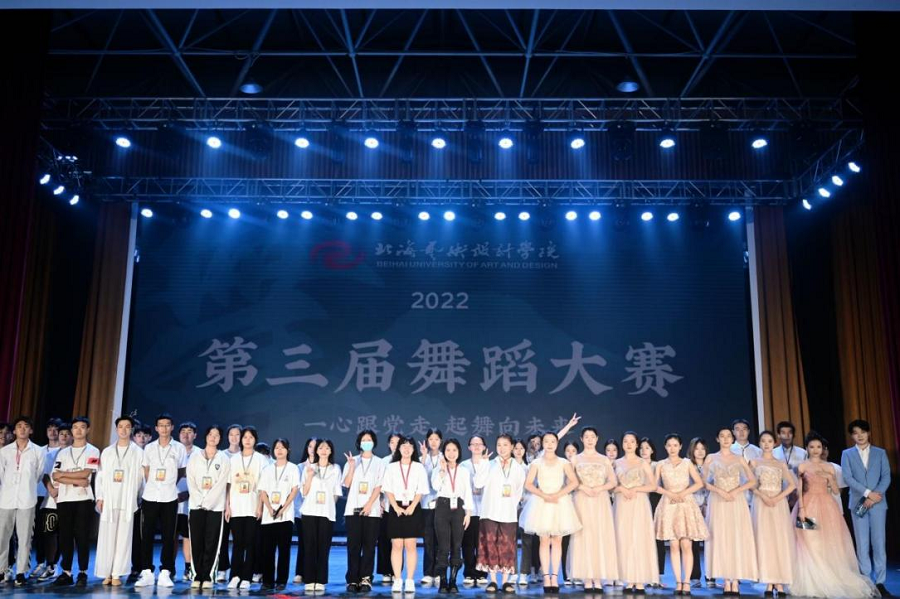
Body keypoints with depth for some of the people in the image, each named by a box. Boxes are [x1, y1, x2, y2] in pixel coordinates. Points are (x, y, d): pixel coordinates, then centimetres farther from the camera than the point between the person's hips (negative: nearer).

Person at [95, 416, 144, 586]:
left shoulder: (138, 452, 3)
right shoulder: (106, 452, 12)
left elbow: (141, 477, 1)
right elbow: (100, 476, 9)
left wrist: (138, 498, -5)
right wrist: (99, 498, 1)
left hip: (127, 501, -2)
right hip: (108, 500, 2)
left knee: (123, 537, -2)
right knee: (106, 537, 1)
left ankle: (116, 574, 3)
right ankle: (106, 573, 8)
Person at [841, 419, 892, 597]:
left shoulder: (880, 453, 9)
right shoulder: (847, 454, 7)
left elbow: (886, 477, -1)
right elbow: (848, 478, -3)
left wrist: (875, 496, -13)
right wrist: (868, 493, -14)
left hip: (878, 502, 0)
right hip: (858, 503, 0)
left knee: (879, 543, -1)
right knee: (862, 544, 2)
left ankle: (880, 582, 4)